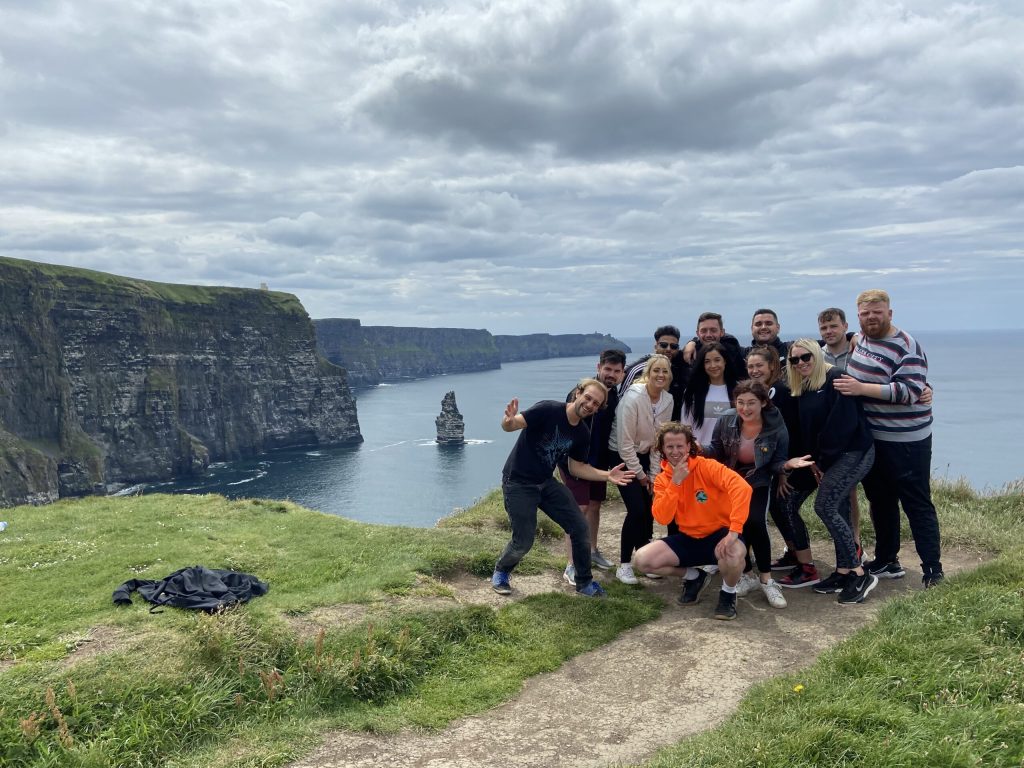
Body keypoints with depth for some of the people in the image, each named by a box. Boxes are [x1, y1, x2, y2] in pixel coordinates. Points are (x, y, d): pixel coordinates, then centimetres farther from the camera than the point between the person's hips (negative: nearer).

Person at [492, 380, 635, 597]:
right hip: (518, 483, -6)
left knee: (581, 529, -1)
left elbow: (576, 467, 9)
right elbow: (512, 425, -28)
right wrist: (508, 422, -53)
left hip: (546, 483, 6)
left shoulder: (582, 434, -1)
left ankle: (584, 583, 19)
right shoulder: (548, 410, -21)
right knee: (523, 543, -6)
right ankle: (500, 572, 27)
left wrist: (606, 475, -4)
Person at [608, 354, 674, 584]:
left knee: (649, 509, 3)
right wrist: (639, 474, -13)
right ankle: (624, 565, 0)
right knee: (637, 510, -13)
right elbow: (625, 443, -21)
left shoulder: (668, 400, -6)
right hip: (622, 456, -6)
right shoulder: (633, 398, -25)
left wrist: (653, 474, -1)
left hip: (644, 455, 6)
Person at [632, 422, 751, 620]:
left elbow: (742, 487, -33)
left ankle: (728, 593, -3)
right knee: (642, 560, -13)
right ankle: (693, 577, 12)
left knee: (734, 555, -39)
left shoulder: (705, 466, -17)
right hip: (688, 539, 4)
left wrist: (734, 531, -39)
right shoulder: (662, 480, -2)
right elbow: (662, 519, -15)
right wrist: (675, 483, -23)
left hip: (718, 534, -4)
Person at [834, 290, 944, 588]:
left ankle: (933, 570, 7)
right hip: (872, 437, 8)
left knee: (917, 505, -1)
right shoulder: (861, 339, 7)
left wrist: (861, 388, -29)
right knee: (880, 501, 17)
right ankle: (886, 561, 30)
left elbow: (910, 391, -25)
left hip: (906, 440, -8)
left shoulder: (906, 347, -17)